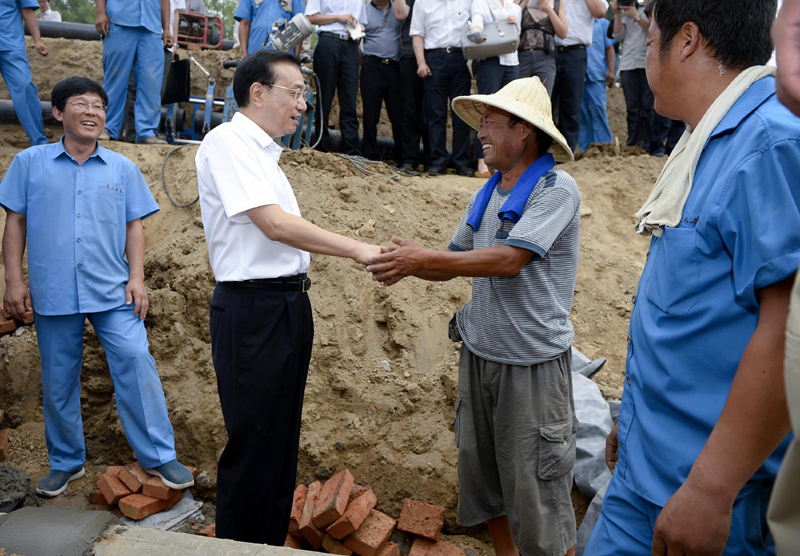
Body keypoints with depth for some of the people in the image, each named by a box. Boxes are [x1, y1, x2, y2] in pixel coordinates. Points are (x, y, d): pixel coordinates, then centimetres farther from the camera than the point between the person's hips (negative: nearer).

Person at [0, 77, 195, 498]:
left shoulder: (122, 169, 9)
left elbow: (134, 226, 8)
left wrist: (136, 278, -1)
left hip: (112, 291, 0)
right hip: (53, 293, 0)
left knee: (137, 366, -7)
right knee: (58, 382, 10)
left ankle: (158, 455, 6)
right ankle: (65, 462, 28)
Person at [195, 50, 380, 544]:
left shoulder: (263, 151, 18)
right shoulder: (228, 141, -10)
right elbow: (275, 224, -20)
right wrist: (356, 249, -19)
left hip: (288, 307, 9)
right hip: (253, 308, -9)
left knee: (283, 439, 16)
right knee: (255, 443, 0)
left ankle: (272, 541, 31)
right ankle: (240, 545, 17)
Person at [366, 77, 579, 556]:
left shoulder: (557, 189, -12)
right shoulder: (487, 193, 10)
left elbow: (509, 260, -23)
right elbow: (453, 261, 13)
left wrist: (424, 258, -21)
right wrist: (408, 265, -7)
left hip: (533, 361, -7)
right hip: (479, 353, 7)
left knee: (536, 492, 3)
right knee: (481, 476, 18)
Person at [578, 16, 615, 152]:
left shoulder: (603, 23, 14)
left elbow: (609, 48, 9)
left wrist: (610, 71, 0)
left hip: (596, 74, -1)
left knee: (599, 109, -9)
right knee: (581, 112, 2)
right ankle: (585, 148, 8)